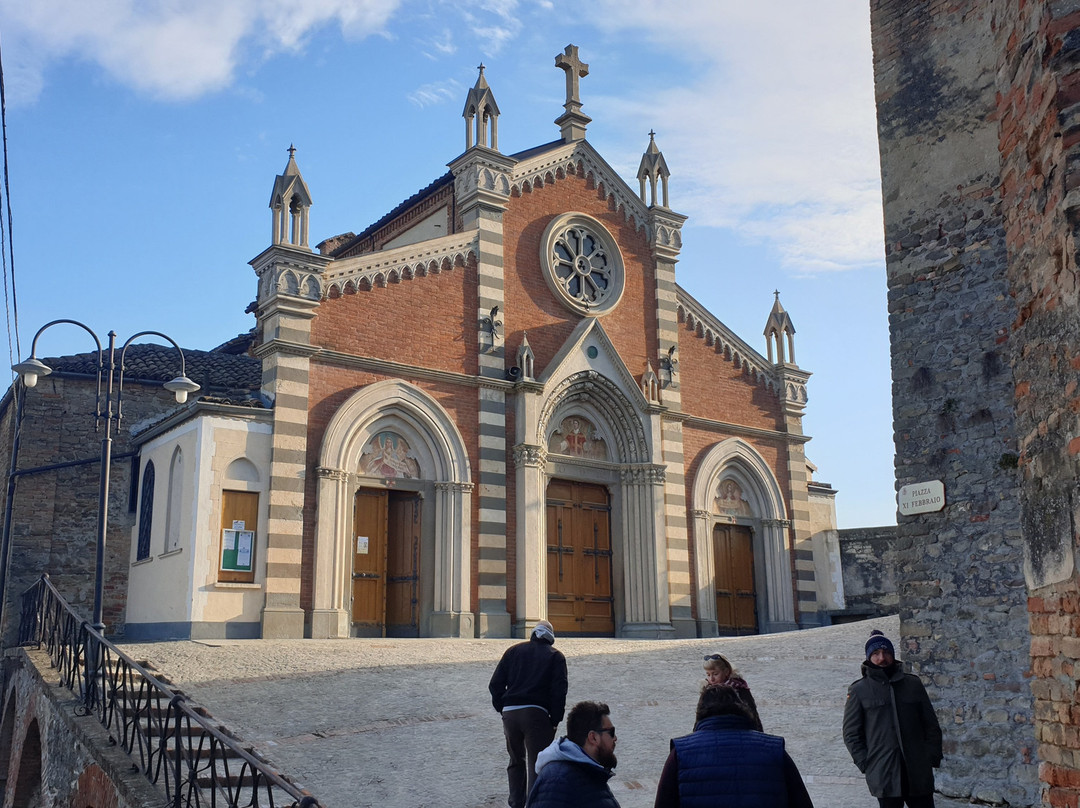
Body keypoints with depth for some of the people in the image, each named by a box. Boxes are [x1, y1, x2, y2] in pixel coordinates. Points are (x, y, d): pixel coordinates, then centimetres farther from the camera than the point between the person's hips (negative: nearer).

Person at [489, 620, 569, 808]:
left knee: (516, 759, 21)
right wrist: (555, 720, 2)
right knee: (537, 764, 1)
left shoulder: (514, 650, 15)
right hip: (536, 713, -3)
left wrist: (502, 708, 15)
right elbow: (559, 690, -3)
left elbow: (495, 684, 10)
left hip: (509, 713, 3)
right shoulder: (555, 656, 8)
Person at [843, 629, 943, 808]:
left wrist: (933, 758, 3)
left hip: (919, 773, 2)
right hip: (884, 775, -2)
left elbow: (931, 725, 13)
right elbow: (851, 733, 3)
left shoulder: (913, 684, 10)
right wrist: (866, 765, -7)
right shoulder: (859, 690, 3)